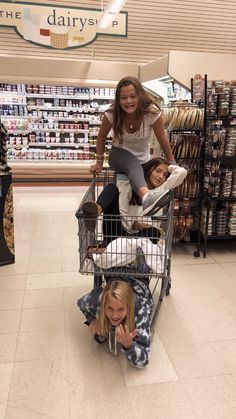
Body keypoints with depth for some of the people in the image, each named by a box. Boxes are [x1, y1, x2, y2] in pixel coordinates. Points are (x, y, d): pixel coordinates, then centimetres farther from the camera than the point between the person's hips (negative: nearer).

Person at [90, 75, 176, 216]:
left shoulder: (152, 112, -22)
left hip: (143, 159, 4)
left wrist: (172, 164, -4)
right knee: (134, 166, -38)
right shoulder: (112, 113, -18)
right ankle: (147, 197, -65)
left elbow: (163, 140, -12)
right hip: (119, 153, -4)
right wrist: (99, 162, 4)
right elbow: (102, 136, -1)